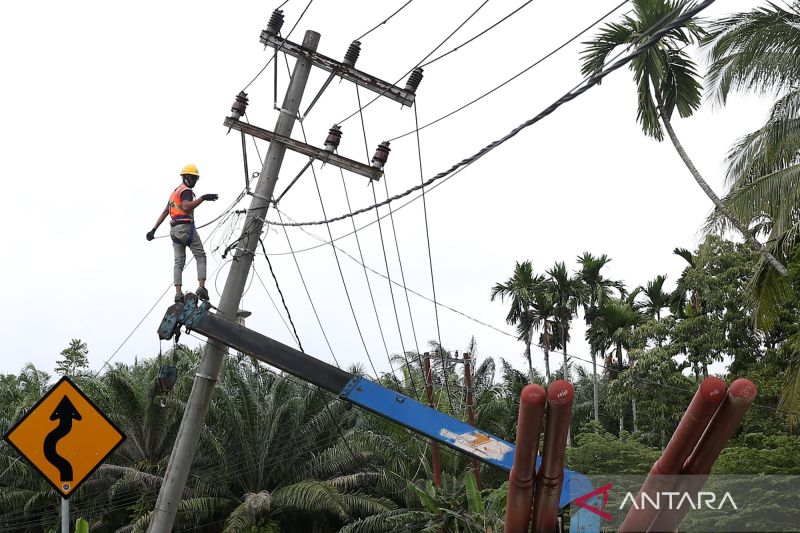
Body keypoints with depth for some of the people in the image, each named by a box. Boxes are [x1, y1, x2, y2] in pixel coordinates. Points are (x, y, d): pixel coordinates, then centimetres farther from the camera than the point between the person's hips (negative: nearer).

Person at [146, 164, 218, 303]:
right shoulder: (186, 191, -4)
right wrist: (203, 198, -30)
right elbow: (186, 207, -24)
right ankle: (202, 287, -14)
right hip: (186, 227, -8)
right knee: (201, 256, -2)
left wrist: (154, 229, 25)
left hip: (174, 229, 8)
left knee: (179, 262, 3)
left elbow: (165, 212, 25)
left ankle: (178, 293, -4)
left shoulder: (175, 191, 25)